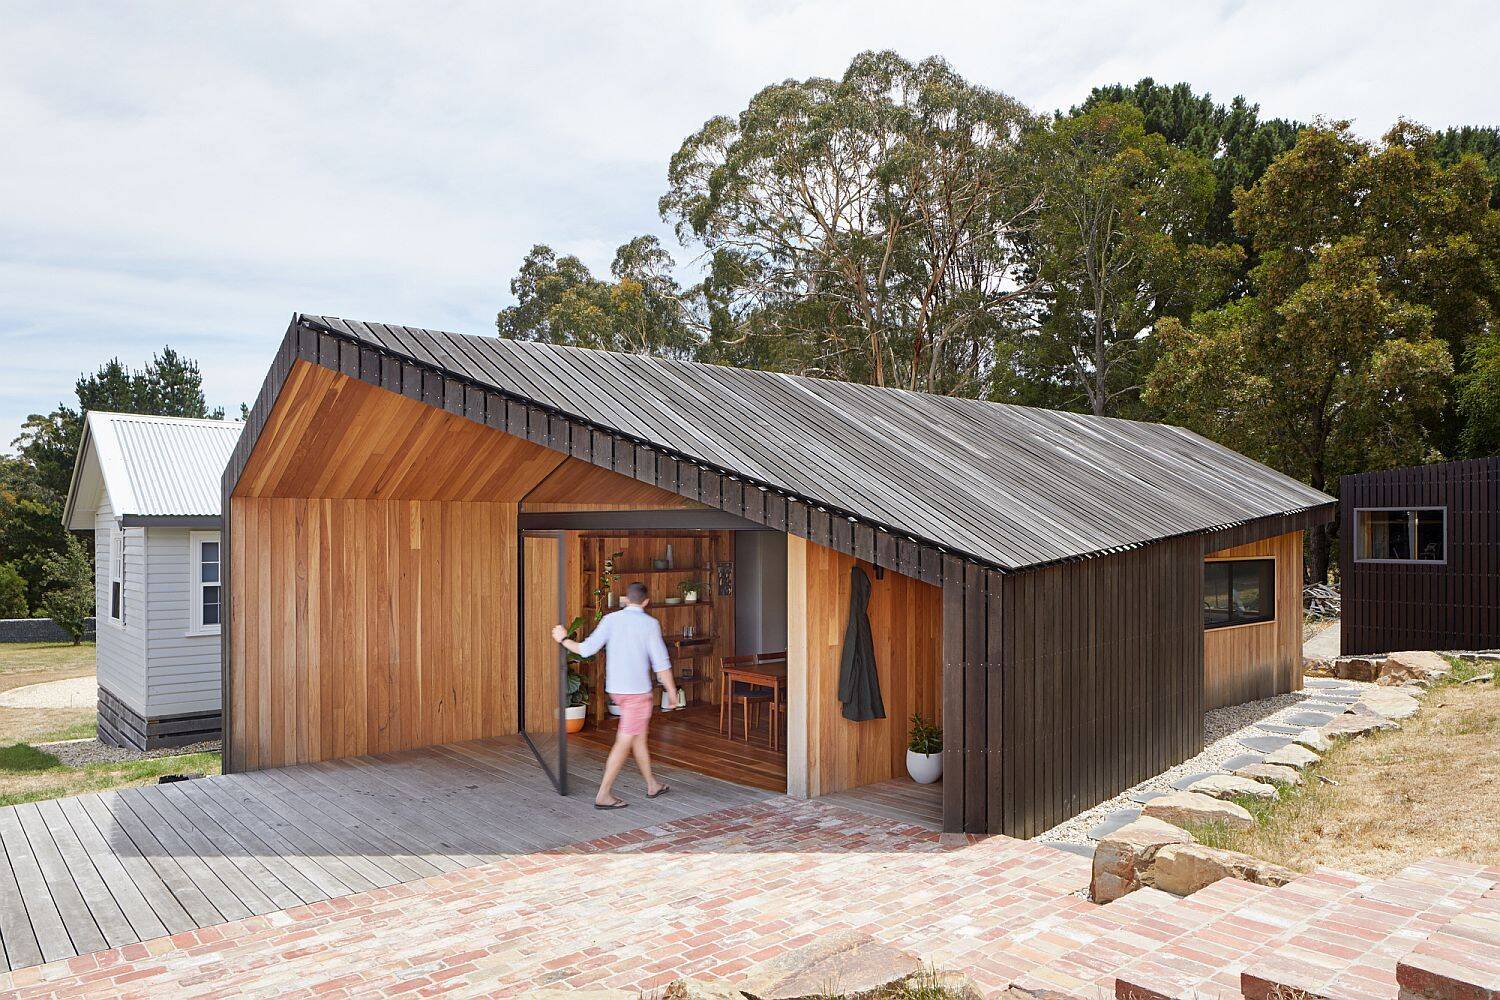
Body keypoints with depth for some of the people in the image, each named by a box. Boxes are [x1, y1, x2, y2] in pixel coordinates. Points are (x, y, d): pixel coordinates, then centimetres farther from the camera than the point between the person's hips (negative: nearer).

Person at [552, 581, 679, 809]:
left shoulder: (611, 619, 1)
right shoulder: (650, 624, -9)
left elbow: (586, 649, -5)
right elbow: (661, 663, -11)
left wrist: (563, 640, 10)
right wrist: (672, 691, -1)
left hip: (615, 688, 6)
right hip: (638, 690, -6)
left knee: (639, 736, 18)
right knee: (624, 742, -1)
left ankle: (653, 785, 29)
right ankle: (604, 795, -1)